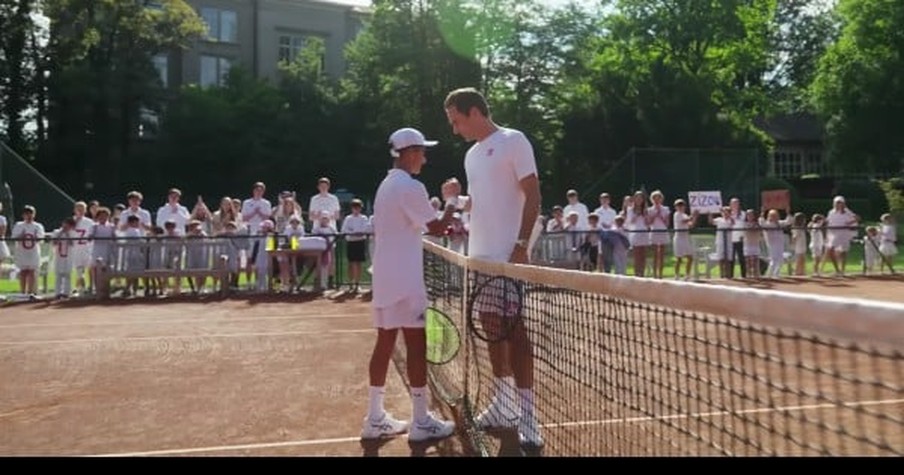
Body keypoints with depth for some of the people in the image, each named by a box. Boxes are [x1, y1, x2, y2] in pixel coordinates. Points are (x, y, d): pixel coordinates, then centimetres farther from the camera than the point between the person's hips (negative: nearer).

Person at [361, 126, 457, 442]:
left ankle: (375, 418, 15)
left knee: (385, 342, 10)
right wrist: (452, 203, 6)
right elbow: (437, 228, -9)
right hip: (404, 280, -9)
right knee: (416, 345, -3)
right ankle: (421, 421, 5)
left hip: (384, 277, 9)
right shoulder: (411, 187, -12)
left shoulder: (385, 185, 16)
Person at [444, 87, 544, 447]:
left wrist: (521, 246, -19)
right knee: (492, 328, 12)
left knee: (514, 330, -7)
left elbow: (532, 196, -12)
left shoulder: (513, 141, -6)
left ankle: (526, 414, 1)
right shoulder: (472, 154, 17)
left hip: (508, 255, -8)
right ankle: (504, 404, 23)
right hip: (479, 255, 8)